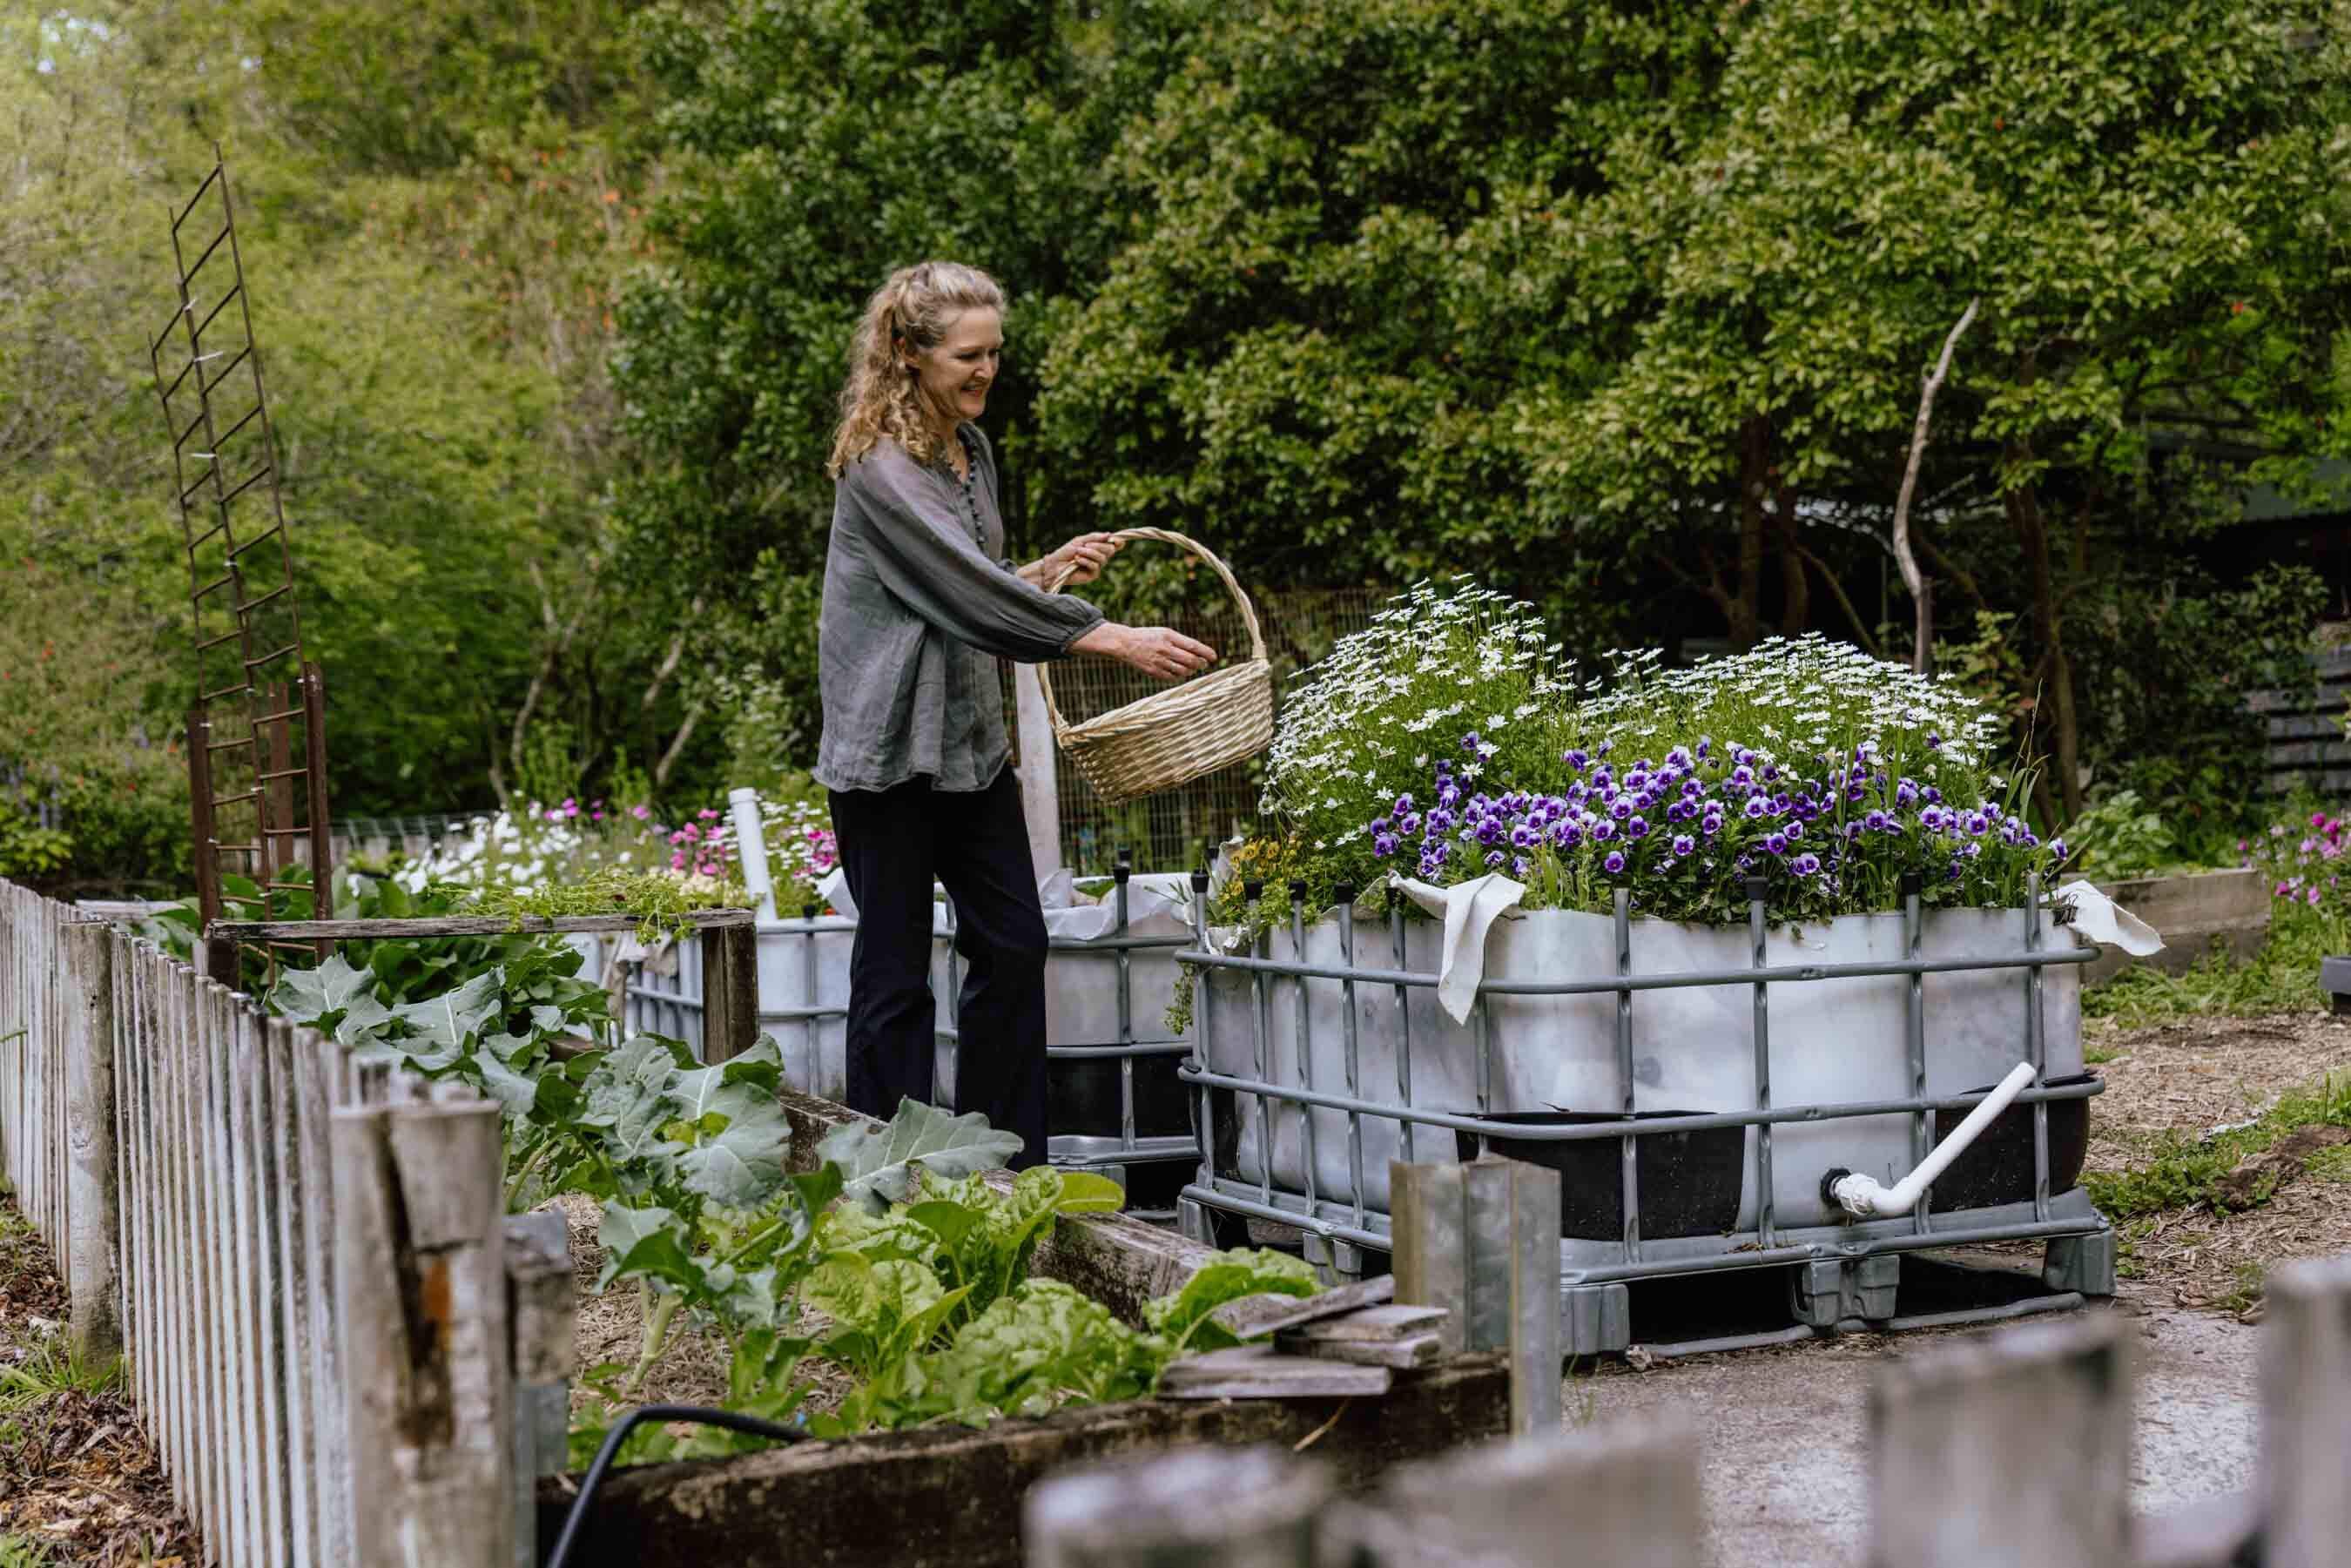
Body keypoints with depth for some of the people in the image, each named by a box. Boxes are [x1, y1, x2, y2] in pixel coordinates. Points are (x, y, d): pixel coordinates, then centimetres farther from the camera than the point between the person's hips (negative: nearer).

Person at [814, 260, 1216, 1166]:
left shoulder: (971, 447, 12)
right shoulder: (879, 465, -15)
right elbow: (967, 591, -21)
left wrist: (1048, 569, 5)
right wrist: (1114, 639, -22)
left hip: (970, 737, 8)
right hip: (890, 746, -8)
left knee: (1013, 946, 8)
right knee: (895, 971, -1)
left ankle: (1009, 1164, 18)